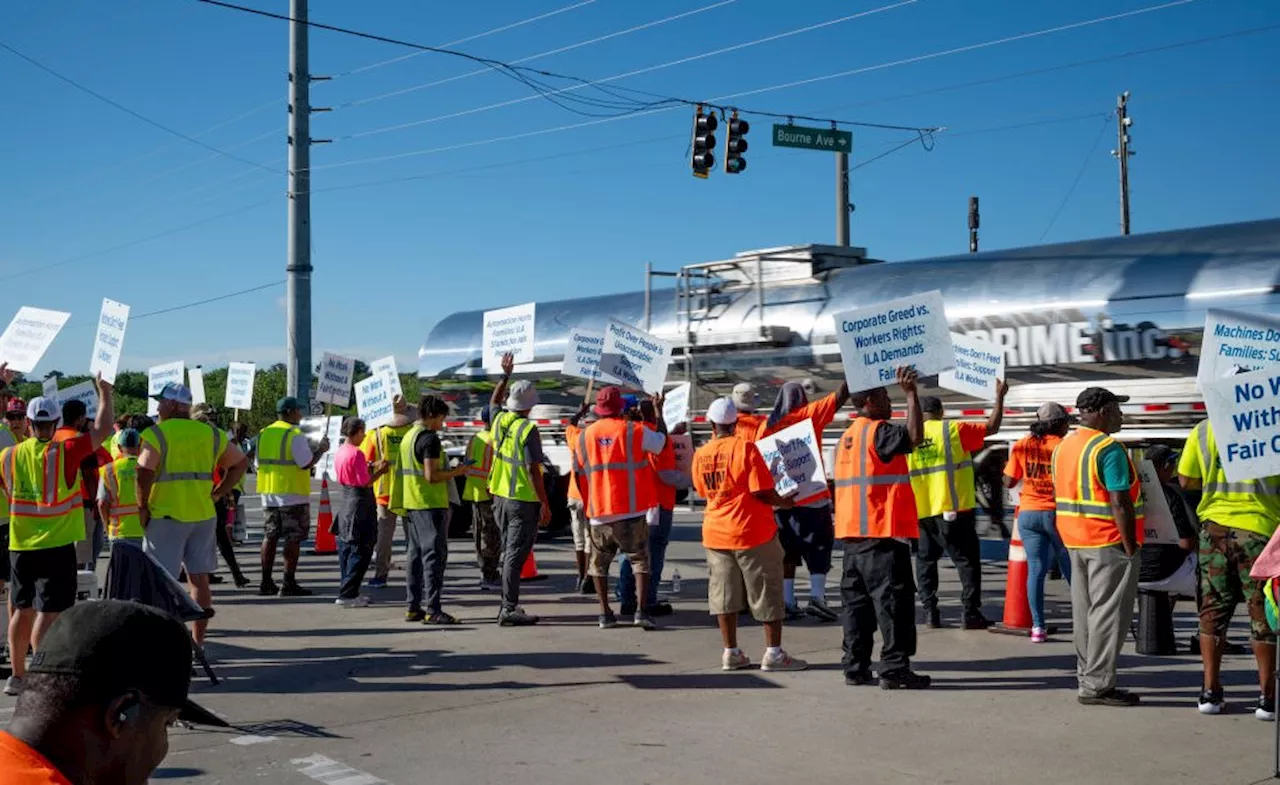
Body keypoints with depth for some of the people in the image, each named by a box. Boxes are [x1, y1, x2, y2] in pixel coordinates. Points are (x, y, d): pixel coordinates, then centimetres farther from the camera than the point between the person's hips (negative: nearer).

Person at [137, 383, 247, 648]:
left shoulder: (156, 434, -7)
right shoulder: (210, 434, 9)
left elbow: (144, 473, -19)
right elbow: (240, 462, 15)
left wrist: (142, 507, -8)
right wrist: (218, 493, 13)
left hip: (166, 516, -5)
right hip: (204, 515, 5)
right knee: (199, 577, 11)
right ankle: (198, 641, 17)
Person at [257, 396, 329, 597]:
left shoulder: (264, 433, 11)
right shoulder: (295, 435, -13)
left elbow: (259, 464, 14)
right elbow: (307, 463, -18)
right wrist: (321, 449, -3)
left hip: (269, 493, 7)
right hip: (293, 495, -7)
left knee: (270, 535, 12)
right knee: (293, 538, -3)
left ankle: (266, 582, 13)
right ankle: (289, 584, -5)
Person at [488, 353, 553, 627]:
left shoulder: (499, 420, 3)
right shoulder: (528, 430, -17)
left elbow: (494, 401, 29)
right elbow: (534, 470, -19)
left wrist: (505, 375, 35)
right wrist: (545, 504, -15)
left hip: (500, 497, 8)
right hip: (523, 499, -7)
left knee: (508, 551, 18)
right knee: (516, 554, -6)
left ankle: (508, 603, 23)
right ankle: (509, 609, -6)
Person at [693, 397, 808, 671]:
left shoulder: (700, 454, 2)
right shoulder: (744, 448, -13)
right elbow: (762, 492, -16)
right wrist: (785, 502, 0)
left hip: (715, 532, 5)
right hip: (752, 531, -5)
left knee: (724, 594, 9)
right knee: (767, 593, 4)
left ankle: (731, 653, 12)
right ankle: (773, 653, 5)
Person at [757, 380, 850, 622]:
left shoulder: (767, 425, 6)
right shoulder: (810, 414, -3)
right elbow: (840, 396, -5)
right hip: (811, 496, -3)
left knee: (787, 550, 10)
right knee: (819, 546, 3)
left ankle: (787, 601, 7)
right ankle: (817, 596, -10)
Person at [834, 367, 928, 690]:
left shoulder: (847, 437, 17)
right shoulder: (876, 432, -11)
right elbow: (914, 437, -27)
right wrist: (911, 394, -23)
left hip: (852, 534, 9)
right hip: (882, 532, -9)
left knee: (857, 600, 11)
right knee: (892, 600, -6)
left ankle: (856, 666, 13)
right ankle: (895, 669, -6)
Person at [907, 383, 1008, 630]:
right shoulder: (953, 430, -5)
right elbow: (991, 428, 0)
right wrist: (999, 397, 11)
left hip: (921, 512, 3)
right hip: (953, 510, -3)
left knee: (925, 560, 14)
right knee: (967, 560, 4)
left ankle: (930, 611, 8)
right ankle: (972, 613, 0)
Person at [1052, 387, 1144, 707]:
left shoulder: (1063, 446, 12)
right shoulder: (1108, 449, -15)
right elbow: (1119, 504, -20)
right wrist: (1131, 547, -16)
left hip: (1074, 539, 9)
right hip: (1109, 542, -9)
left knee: (1084, 612, 13)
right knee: (1107, 614, -4)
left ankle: (1087, 676, 19)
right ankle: (1098, 686, -3)